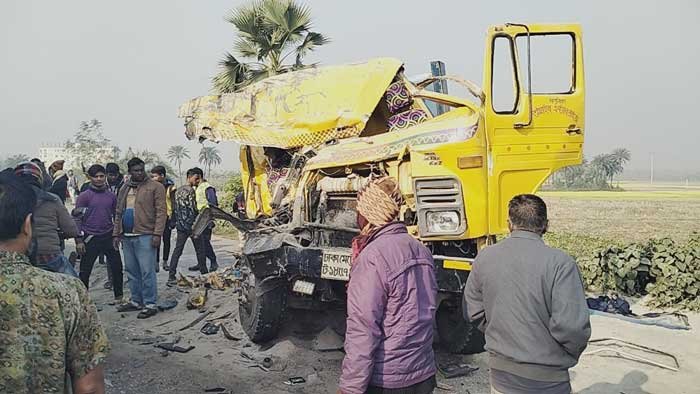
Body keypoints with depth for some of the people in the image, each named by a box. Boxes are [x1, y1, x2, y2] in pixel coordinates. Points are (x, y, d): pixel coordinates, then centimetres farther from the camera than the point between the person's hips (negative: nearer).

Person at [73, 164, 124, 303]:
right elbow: (77, 218, -5)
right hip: (91, 238, -3)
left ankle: (119, 297, 20)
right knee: (85, 271, 5)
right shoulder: (84, 196, -4)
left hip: (109, 237, 3)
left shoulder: (111, 196, 7)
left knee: (117, 268, 7)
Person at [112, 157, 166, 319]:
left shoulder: (155, 187, -4)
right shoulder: (124, 188, 17)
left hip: (145, 236, -7)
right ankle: (136, 301, 24)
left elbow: (161, 212, -9)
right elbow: (118, 213, 20)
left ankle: (150, 304, 1)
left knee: (147, 271, -6)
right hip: (126, 236, 7)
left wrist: (157, 234, -16)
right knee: (132, 271, 13)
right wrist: (116, 234, 14)